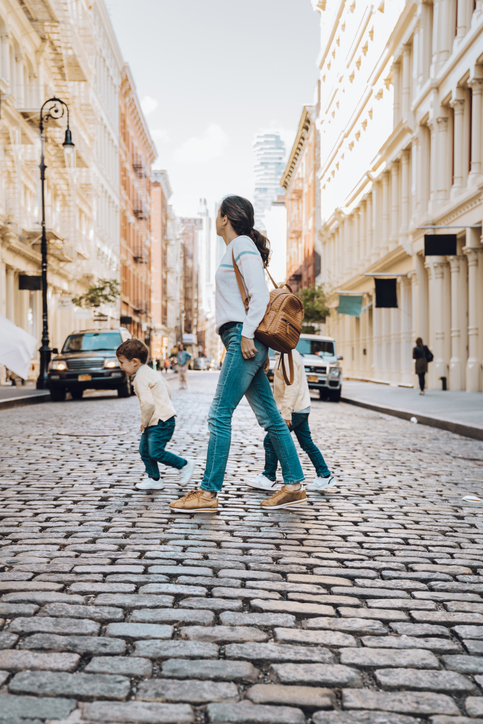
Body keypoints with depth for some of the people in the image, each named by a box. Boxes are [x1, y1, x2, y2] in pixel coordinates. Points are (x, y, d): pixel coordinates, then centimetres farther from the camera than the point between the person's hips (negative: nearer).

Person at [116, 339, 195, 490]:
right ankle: (154, 479, 18)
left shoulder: (140, 378, -18)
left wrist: (144, 422, -13)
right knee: (144, 450, 12)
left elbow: (148, 403, -29)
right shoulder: (150, 372, 15)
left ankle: (185, 465, 5)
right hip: (156, 421, 11)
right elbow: (168, 392, 22)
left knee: (156, 452, -11)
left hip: (161, 422, -11)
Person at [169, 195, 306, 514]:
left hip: (243, 337, -10)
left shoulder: (242, 246, -4)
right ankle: (294, 485, 11)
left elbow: (260, 294, -15)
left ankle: (209, 492, -8)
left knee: (220, 415, -11)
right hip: (242, 340, 10)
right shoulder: (237, 249, 24)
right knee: (269, 417, 8)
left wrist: (247, 334, -19)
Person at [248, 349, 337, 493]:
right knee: (307, 444, 14)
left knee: (270, 441, -4)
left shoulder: (289, 358, -18)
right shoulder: (292, 355, 15)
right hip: (302, 409, 11)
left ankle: (269, 478, 4)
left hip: (294, 410, -11)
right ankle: (325, 476, 18)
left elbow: (292, 387, -23)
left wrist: (286, 412, -24)